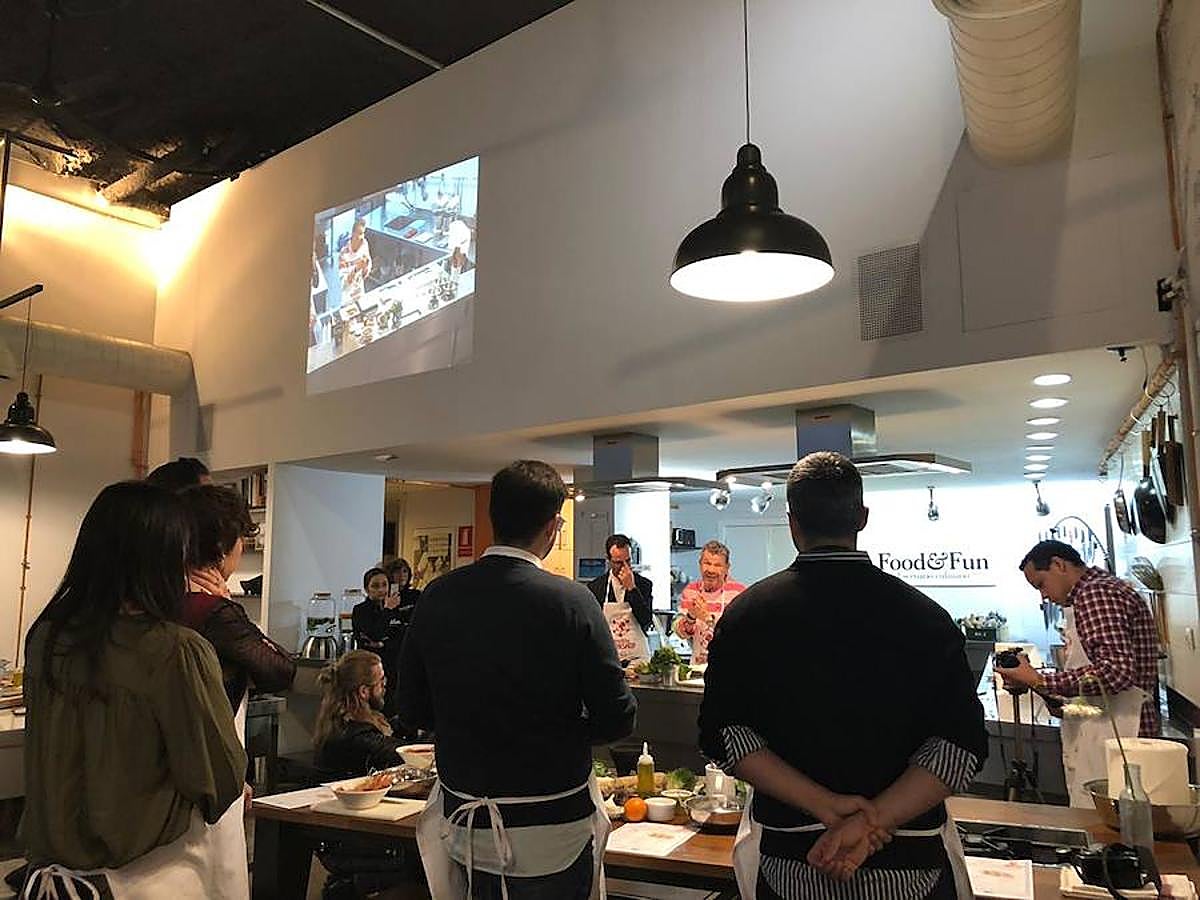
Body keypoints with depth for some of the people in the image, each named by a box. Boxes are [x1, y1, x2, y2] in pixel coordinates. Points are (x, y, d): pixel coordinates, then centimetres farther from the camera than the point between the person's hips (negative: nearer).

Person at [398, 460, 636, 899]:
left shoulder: (437, 596, -7)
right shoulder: (570, 600, -18)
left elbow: (413, 710, 3)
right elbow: (616, 718, -14)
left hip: (464, 824, 4)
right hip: (551, 836, -3)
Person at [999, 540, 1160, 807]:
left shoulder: (1094, 593, -13)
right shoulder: (1105, 588, 20)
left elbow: (1115, 671, -24)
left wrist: (1039, 681, -18)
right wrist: (1060, 695, 12)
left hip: (1114, 734, -10)